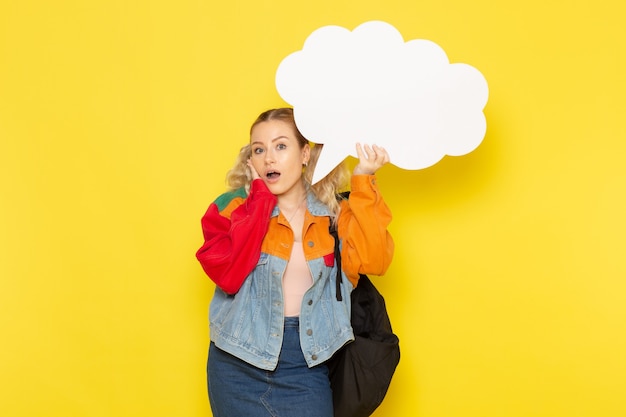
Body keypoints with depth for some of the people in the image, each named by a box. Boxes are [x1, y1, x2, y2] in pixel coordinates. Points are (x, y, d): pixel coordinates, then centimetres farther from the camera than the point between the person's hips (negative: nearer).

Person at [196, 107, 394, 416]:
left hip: (306, 367, 1)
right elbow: (228, 274, -21)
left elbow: (373, 261, -16)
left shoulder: (335, 211, 0)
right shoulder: (234, 207, -5)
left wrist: (363, 180, -18)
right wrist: (260, 194, -16)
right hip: (239, 366, 0)